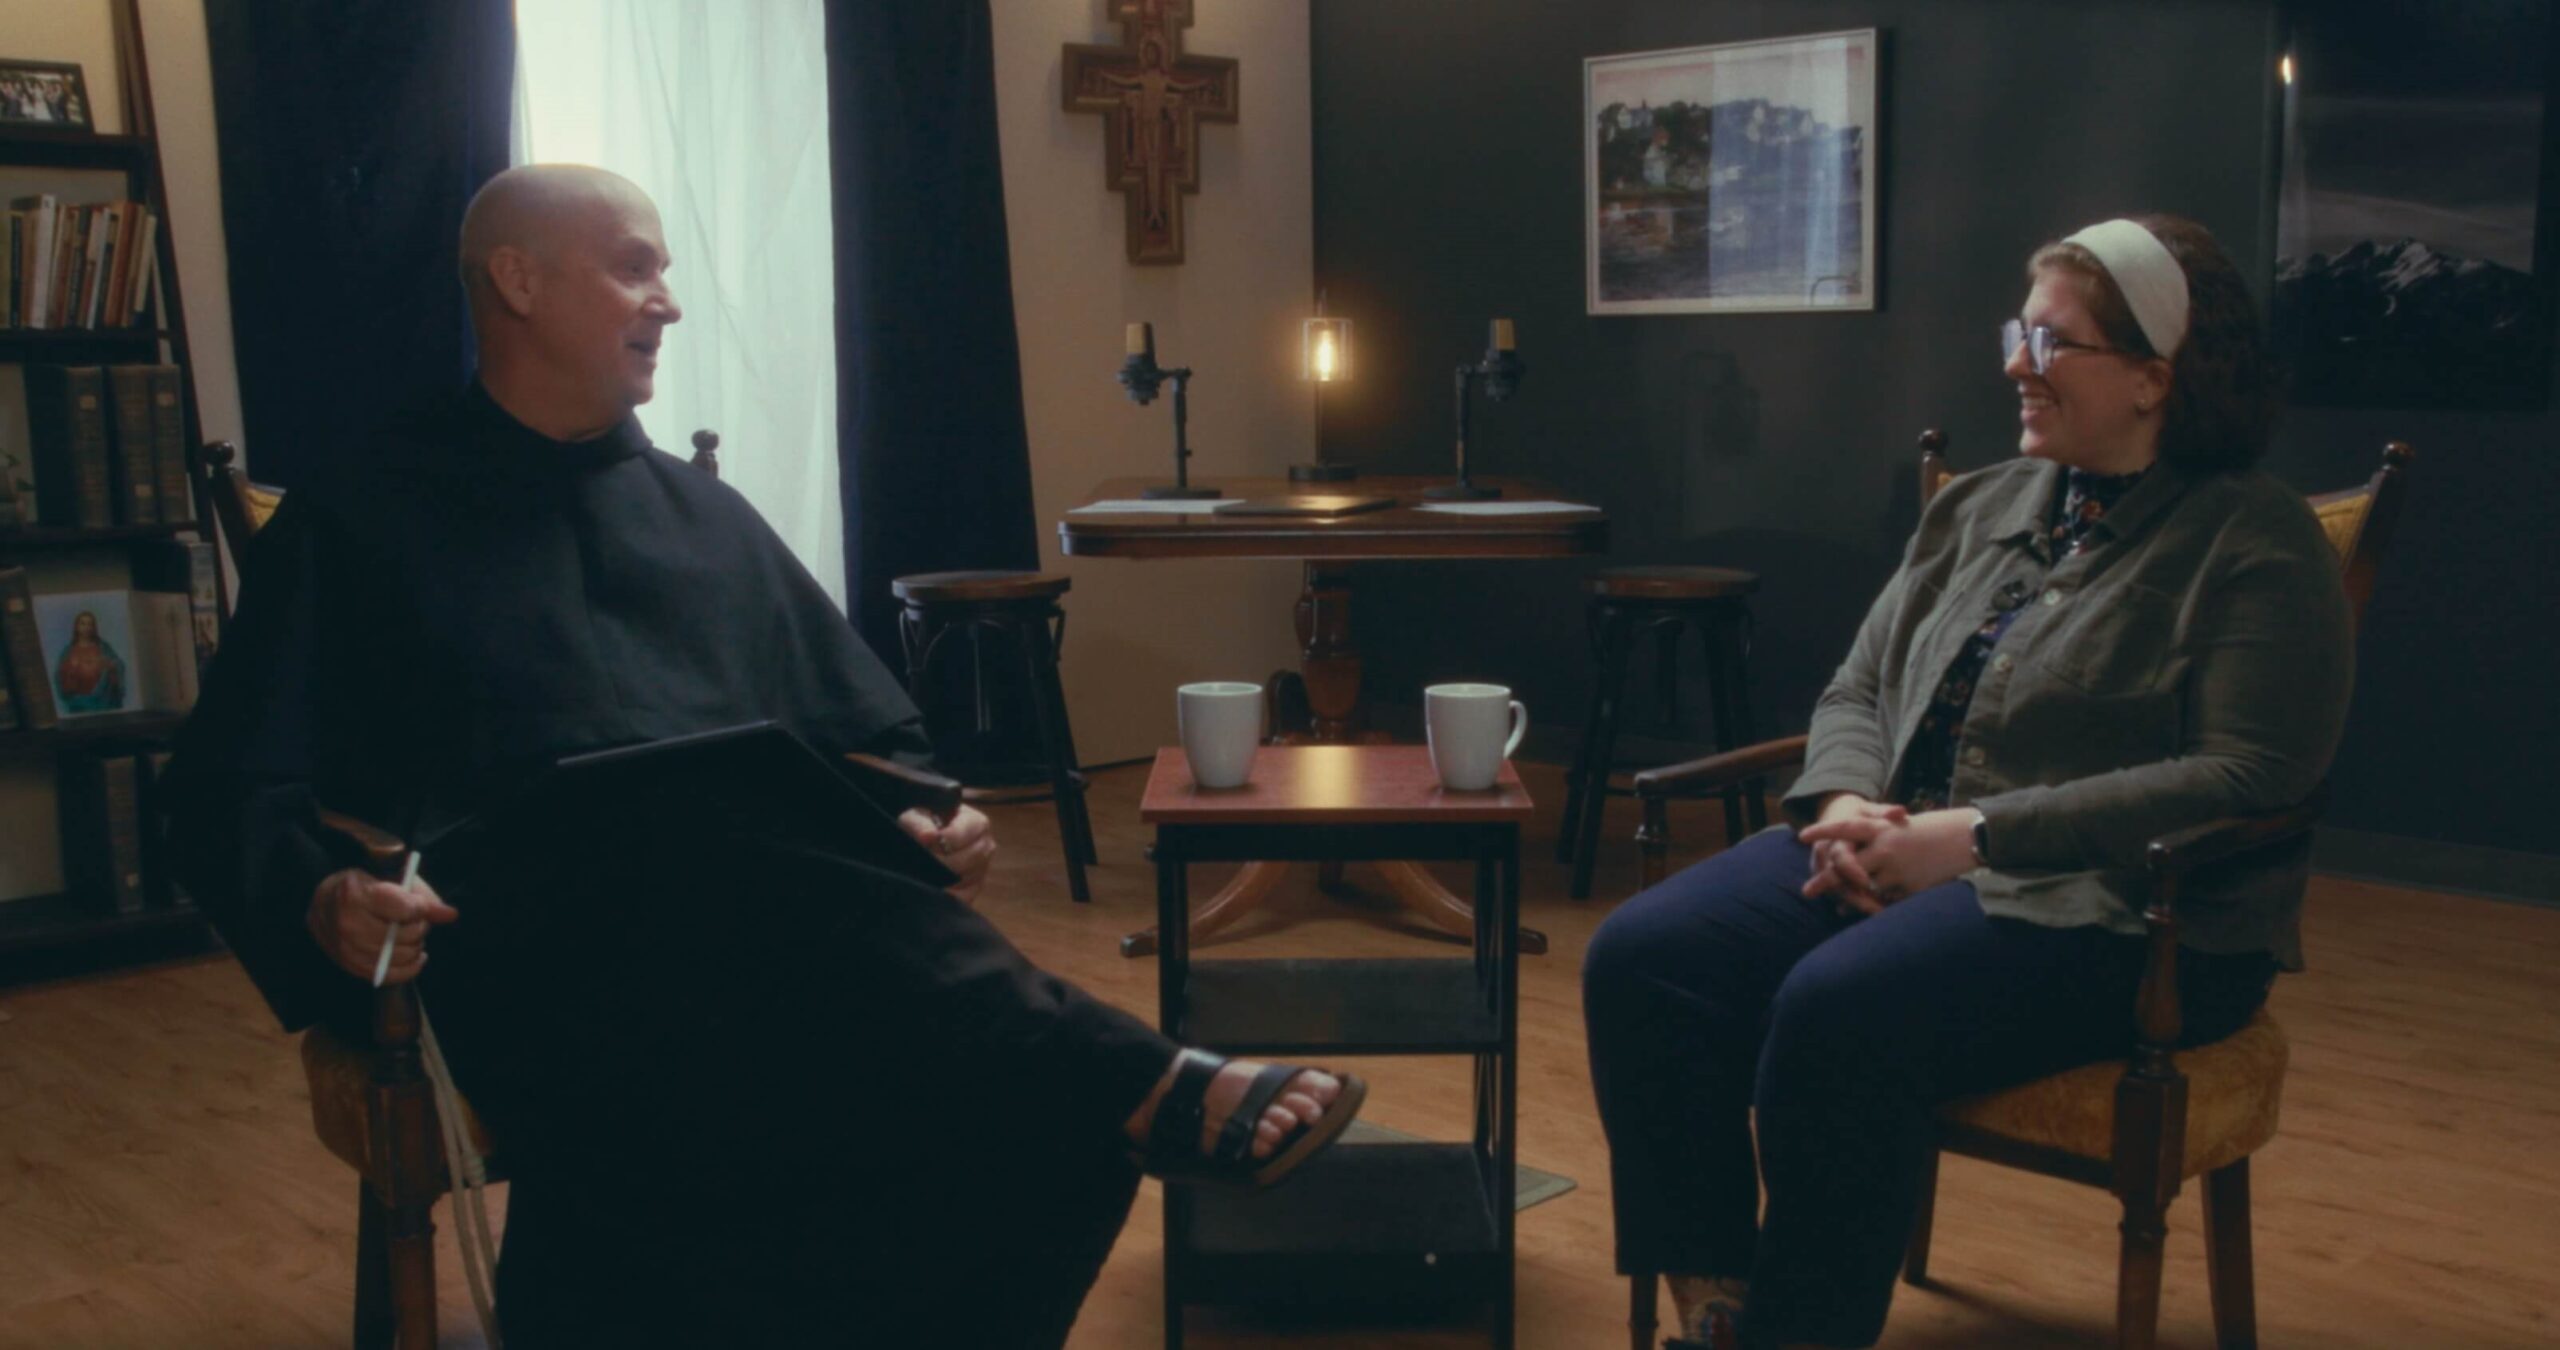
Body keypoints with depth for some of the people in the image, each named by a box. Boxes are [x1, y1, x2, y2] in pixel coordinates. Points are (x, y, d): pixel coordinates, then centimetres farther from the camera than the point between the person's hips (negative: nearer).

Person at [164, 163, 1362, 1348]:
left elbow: (874, 741, 26)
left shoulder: (705, 514, 26)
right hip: (531, 953, -3)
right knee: (697, 847, -39)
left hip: (768, 941, 4)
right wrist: (317, 901, -17)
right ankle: (1129, 1086, -41)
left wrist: (925, 822, 1)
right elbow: (233, 794, 6)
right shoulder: (357, 518, 14)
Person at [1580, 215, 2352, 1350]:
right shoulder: (1981, 506, 17)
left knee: (1838, 1010, -34)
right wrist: (1847, 804, -5)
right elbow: (1857, 690, 19)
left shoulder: (2256, 543, -4)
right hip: (1894, 854, 7)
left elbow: (2245, 776, -15)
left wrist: (1975, 833, -19)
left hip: (2111, 910, -6)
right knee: (1641, 959, -18)